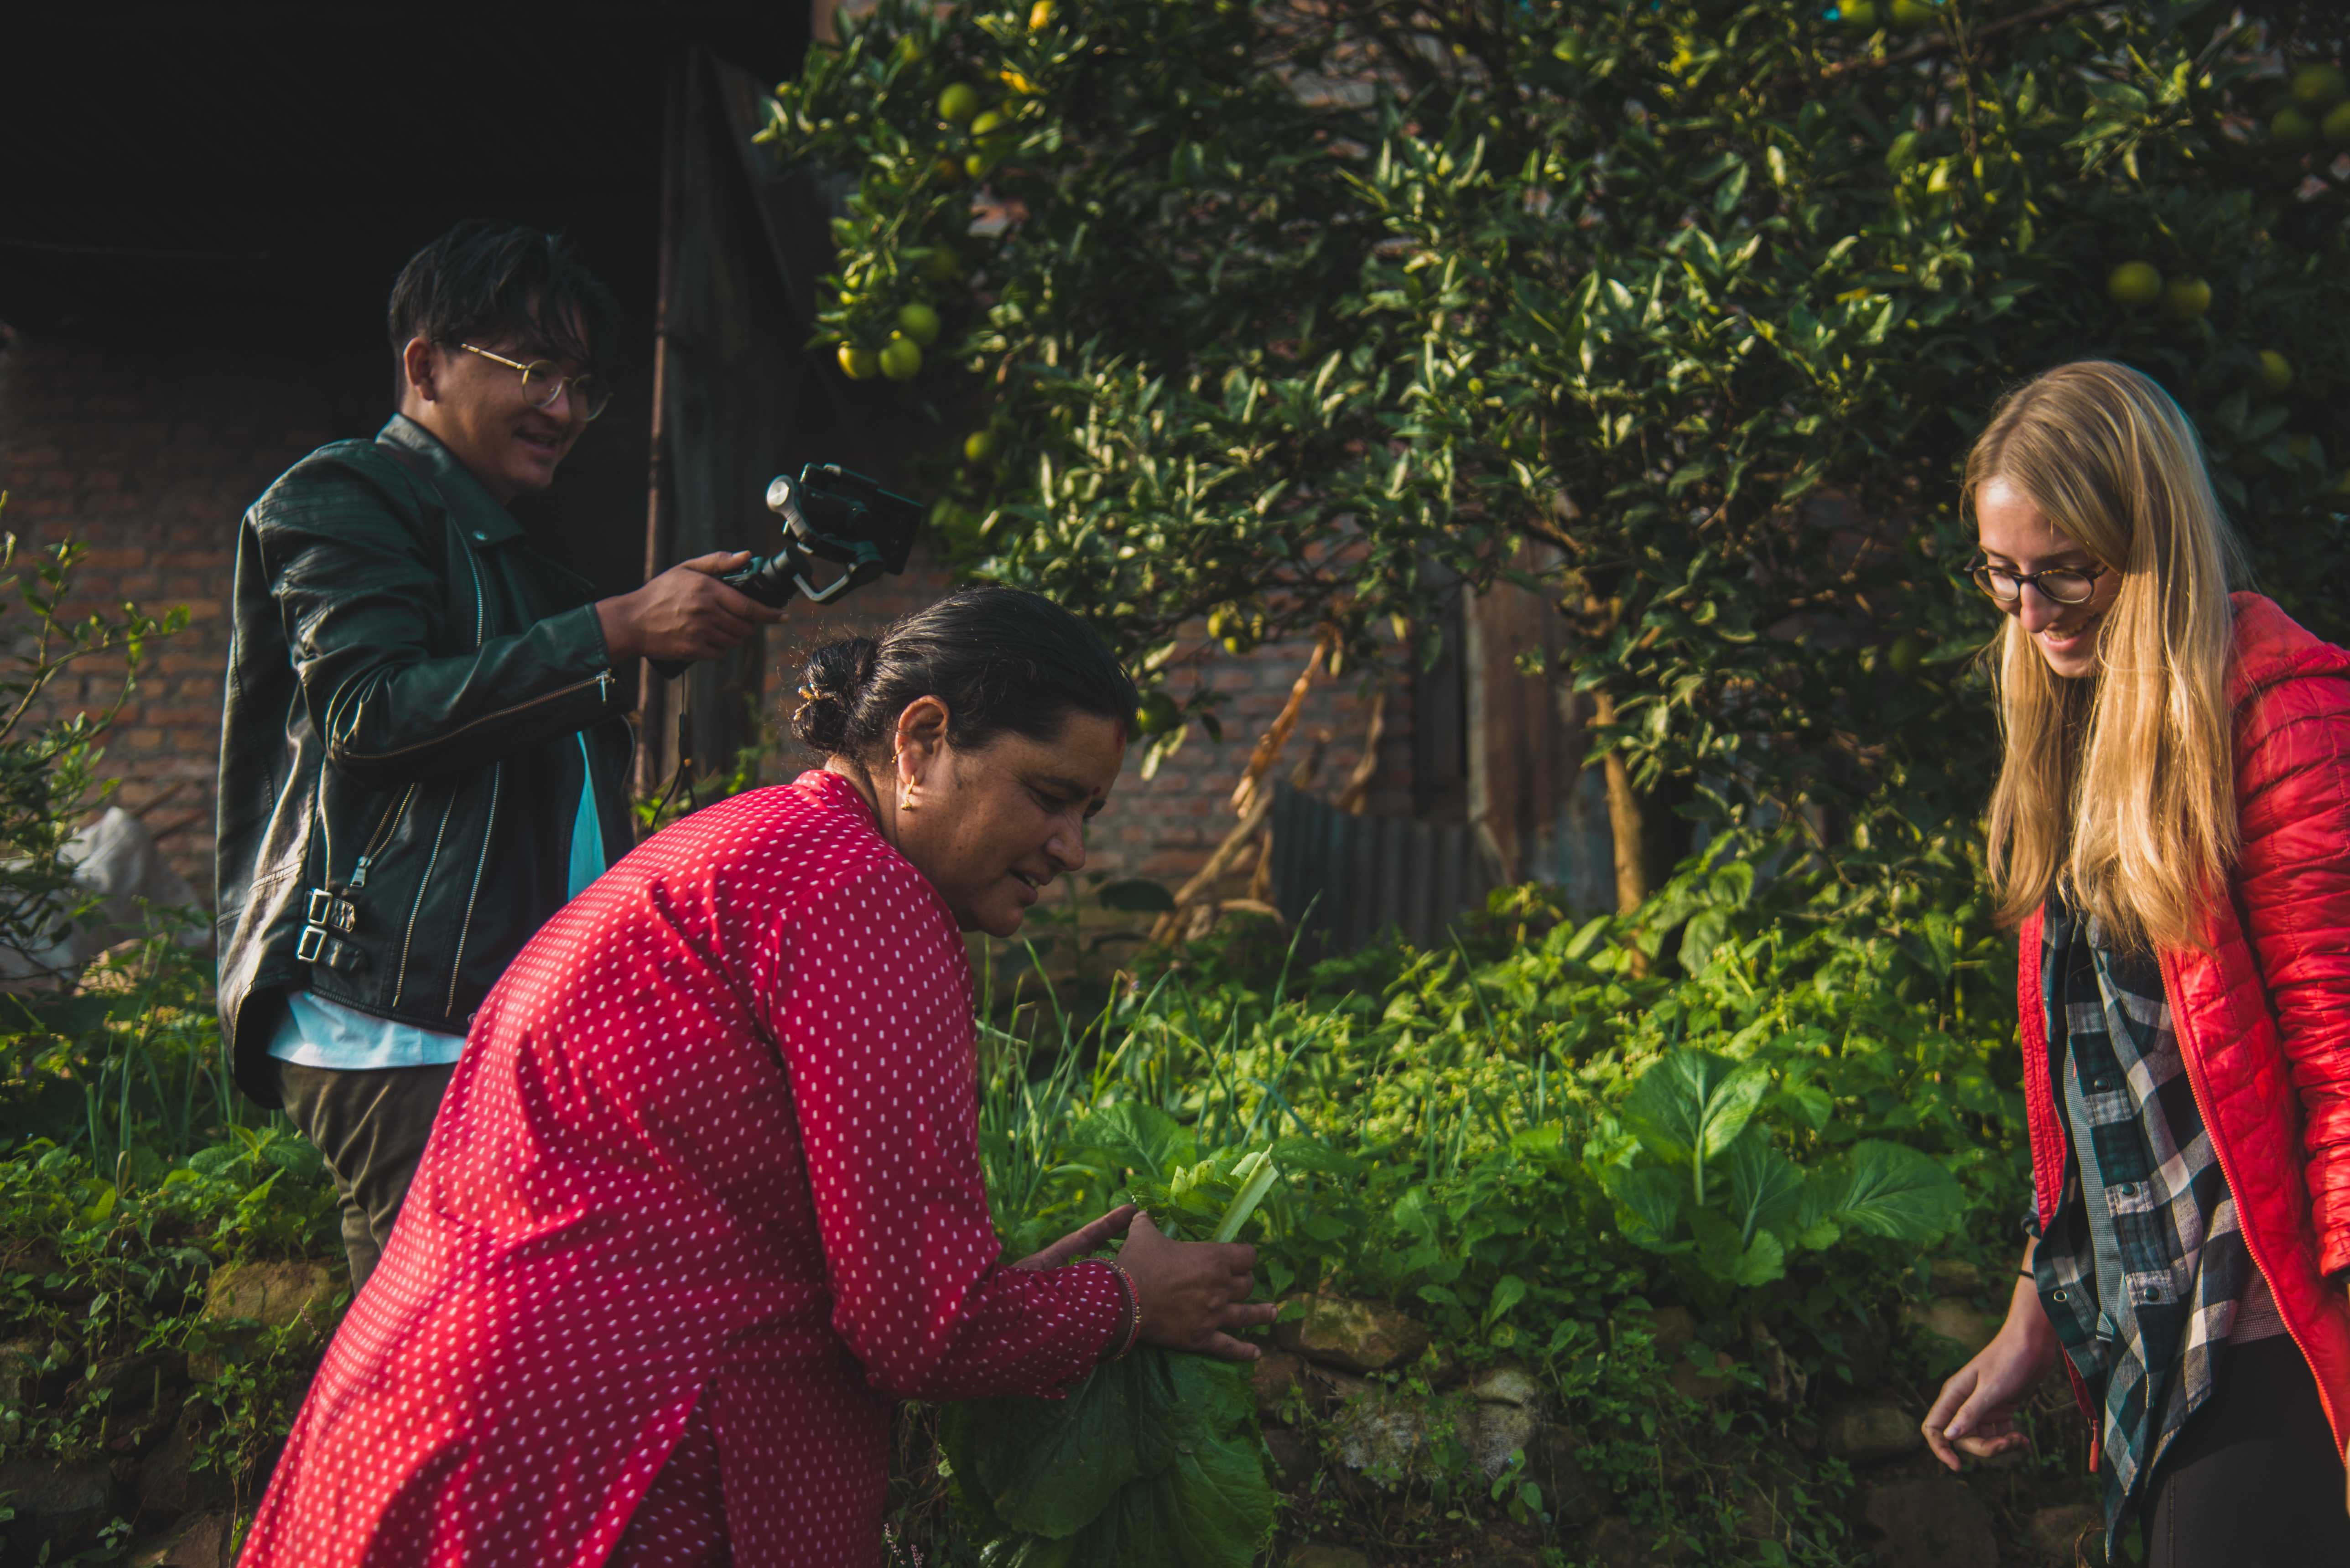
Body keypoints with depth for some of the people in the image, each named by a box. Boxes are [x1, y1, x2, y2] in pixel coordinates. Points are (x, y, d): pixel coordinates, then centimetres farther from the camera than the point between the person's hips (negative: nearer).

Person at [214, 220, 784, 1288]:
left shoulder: (512, 551, 29)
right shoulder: (343, 500, 2)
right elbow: (372, 709, -16)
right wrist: (615, 630, -18)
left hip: (515, 1027, 8)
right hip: (395, 1032, -8)